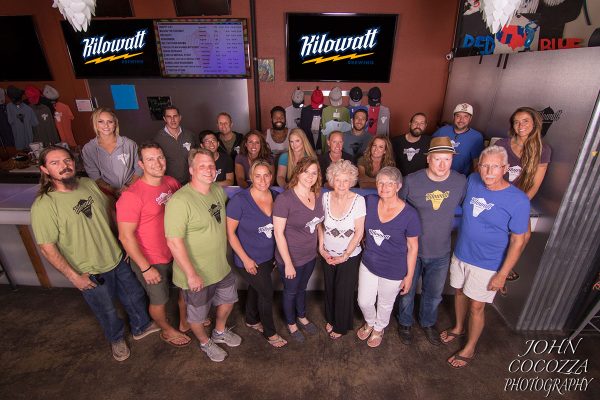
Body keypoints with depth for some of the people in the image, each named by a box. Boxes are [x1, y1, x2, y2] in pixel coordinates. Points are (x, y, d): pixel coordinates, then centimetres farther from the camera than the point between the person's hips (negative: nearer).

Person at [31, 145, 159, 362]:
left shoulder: (88, 184, -5)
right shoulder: (43, 206, -21)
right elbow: (47, 247, -17)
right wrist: (73, 276, -15)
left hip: (117, 258, 5)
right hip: (90, 274, -4)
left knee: (135, 295, 22)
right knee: (107, 311, 19)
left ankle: (142, 326, 50)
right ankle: (117, 339, 49)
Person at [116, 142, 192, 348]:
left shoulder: (172, 182, -6)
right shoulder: (132, 195, -24)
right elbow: (126, 236, -20)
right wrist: (146, 268, -17)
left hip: (176, 252, 6)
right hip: (151, 261, -6)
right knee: (159, 300, 18)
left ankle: (185, 322, 53)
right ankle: (167, 331, 48)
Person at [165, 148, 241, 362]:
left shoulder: (218, 190, -4)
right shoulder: (180, 201, -27)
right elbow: (174, 242, -27)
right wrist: (191, 274, -23)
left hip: (222, 266, 7)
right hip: (196, 274, -7)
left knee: (228, 300, 27)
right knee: (197, 314, 19)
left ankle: (220, 332, 55)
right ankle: (205, 342, 49)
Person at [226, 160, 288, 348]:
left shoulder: (276, 197, -6)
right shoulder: (240, 200, -22)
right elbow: (230, 232, -16)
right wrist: (246, 259, -16)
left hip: (268, 257, 5)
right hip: (249, 260, -5)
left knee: (255, 289, 25)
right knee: (267, 293, 7)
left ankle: (252, 320, 51)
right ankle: (270, 333, 33)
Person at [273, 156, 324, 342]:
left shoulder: (317, 196, -5)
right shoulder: (284, 199, -25)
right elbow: (278, 233, -22)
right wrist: (288, 264, -19)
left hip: (310, 255, 6)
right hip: (291, 258, -5)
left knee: (302, 288, 28)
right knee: (291, 291, 19)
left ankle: (302, 317, 55)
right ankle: (291, 324, 47)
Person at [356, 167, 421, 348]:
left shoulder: (409, 215, -21)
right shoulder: (369, 202, -14)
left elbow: (413, 247, -11)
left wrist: (409, 276, -6)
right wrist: (366, 246, 5)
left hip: (393, 271, -3)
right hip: (368, 264, 3)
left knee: (385, 304, 22)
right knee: (364, 302, 19)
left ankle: (379, 328, 54)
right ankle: (369, 323, 54)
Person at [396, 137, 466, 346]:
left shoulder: (461, 181, -11)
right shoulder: (411, 181, -18)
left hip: (441, 252, 3)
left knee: (434, 294, 24)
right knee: (407, 291, 19)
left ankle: (428, 323, 52)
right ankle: (405, 323, 47)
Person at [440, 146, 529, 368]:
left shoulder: (518, 200, -20)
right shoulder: (473, 181, -8)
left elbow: (518, 241, -14)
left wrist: (502, 274, -13)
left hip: (487, 265, -4)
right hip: (460, 254, 4)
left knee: (476, 306, 11)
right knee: (459, 292, 23)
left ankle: (469, 349, 35)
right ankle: (459, 328, 50)